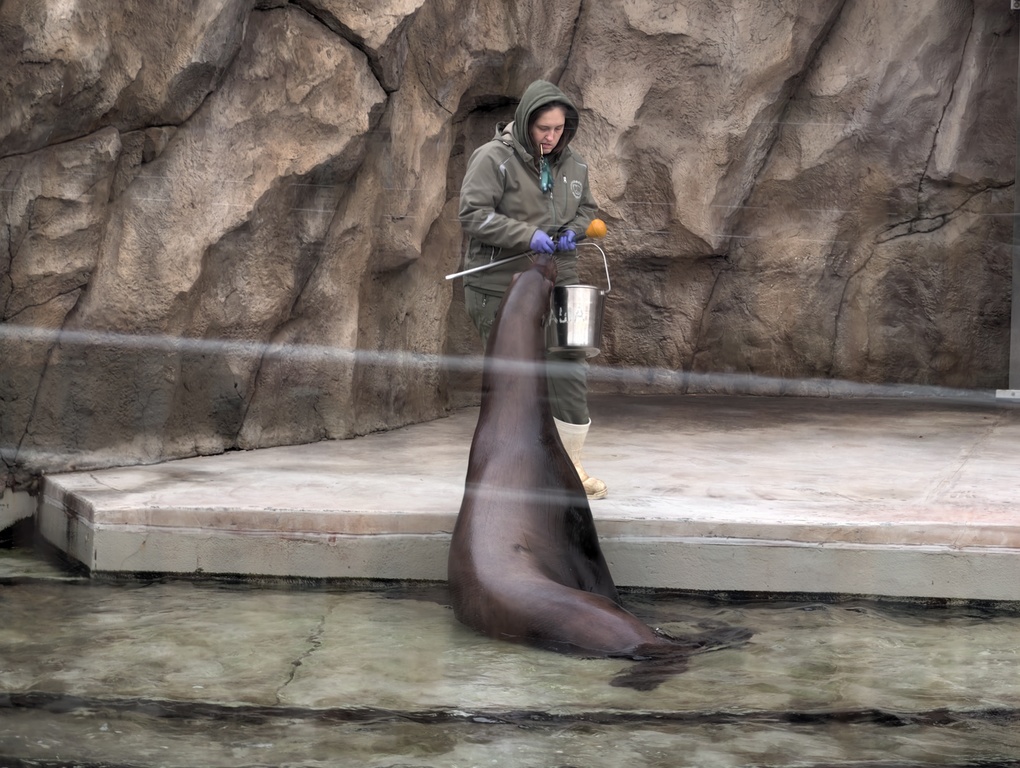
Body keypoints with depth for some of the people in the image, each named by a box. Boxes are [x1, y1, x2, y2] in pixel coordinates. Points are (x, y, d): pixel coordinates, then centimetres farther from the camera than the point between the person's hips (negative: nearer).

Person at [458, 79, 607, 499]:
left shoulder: (572, 165, 8)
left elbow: (587, 209, 21)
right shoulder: (493, 158, -10)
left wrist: (572, 231, -2)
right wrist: (527, 235, -22)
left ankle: (570, 465, 15)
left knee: (571, 373, 2)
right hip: (500, 289, -5)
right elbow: (472, 214, -16)